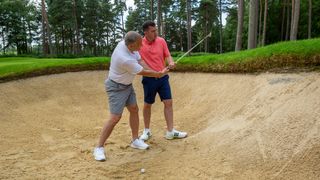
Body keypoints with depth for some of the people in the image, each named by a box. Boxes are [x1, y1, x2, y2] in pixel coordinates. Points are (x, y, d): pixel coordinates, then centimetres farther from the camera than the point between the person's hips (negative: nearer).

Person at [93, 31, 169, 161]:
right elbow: (143, 73, -20)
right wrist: (160, 74, -4)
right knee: (115, 118, -11)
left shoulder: (124, 43, -11)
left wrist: (156, 72, -3)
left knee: (134, 110, 11)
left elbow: (139, 60, 4)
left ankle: (135, 140, 24)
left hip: (127, 85, 9)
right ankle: (99, 148, 1)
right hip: (116, 88, -9)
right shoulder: (126, 60, -36)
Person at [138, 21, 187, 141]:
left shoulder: (161, 41, 1)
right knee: (147, 104, 9)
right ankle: (147, 131, 26)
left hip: (163, 77, 3)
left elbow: (167, 55, 4)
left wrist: (171, 63, -18)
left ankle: (170, 132, 11)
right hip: (149, 78, -3)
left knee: (168, 102, 1)